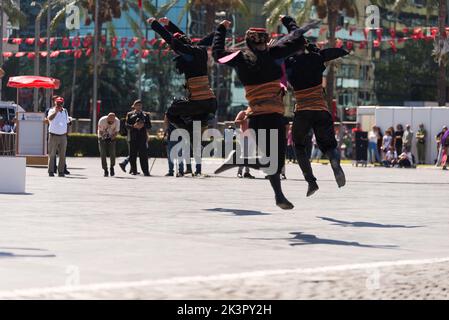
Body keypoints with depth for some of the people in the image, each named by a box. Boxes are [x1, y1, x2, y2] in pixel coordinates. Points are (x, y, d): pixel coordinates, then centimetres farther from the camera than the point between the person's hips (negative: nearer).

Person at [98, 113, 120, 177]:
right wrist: (104, 138, -28)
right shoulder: (102, 120, -24)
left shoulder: (117, 121, -20)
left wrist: (111, 138, -22)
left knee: (112, 153, -11)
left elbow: (116, 131, -9)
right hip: (103, 137, -1)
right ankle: (105, 170, 0)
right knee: (103, 154, -9)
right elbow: (100, 131, -14)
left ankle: (112, 167, 13)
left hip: (112, 138, 1)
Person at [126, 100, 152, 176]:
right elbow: (127, 125, 3)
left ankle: (145, 171, -9)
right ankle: (134, 171, 8)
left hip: (143, 137, 0)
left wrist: (143, 125, -10)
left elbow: (149, 126, 9)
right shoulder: (130, 114, 12)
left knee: (144, 155, -7)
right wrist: (133, 126, -15)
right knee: (133, 155, 0)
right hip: (133, 137, 0)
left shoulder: (146, 115, 15)